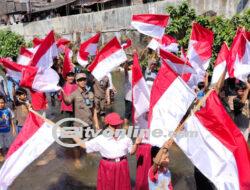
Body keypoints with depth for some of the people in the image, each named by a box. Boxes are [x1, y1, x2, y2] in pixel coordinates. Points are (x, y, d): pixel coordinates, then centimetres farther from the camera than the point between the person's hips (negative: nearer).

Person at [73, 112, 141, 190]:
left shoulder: (125, 138, -4)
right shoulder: (100, 139, -10)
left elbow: (131, 152, 5)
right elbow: (85, 145, -5)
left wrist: (136, 144, -13)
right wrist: (73, 136, -9)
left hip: (122, 167, 2)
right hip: (107, 168, -2)